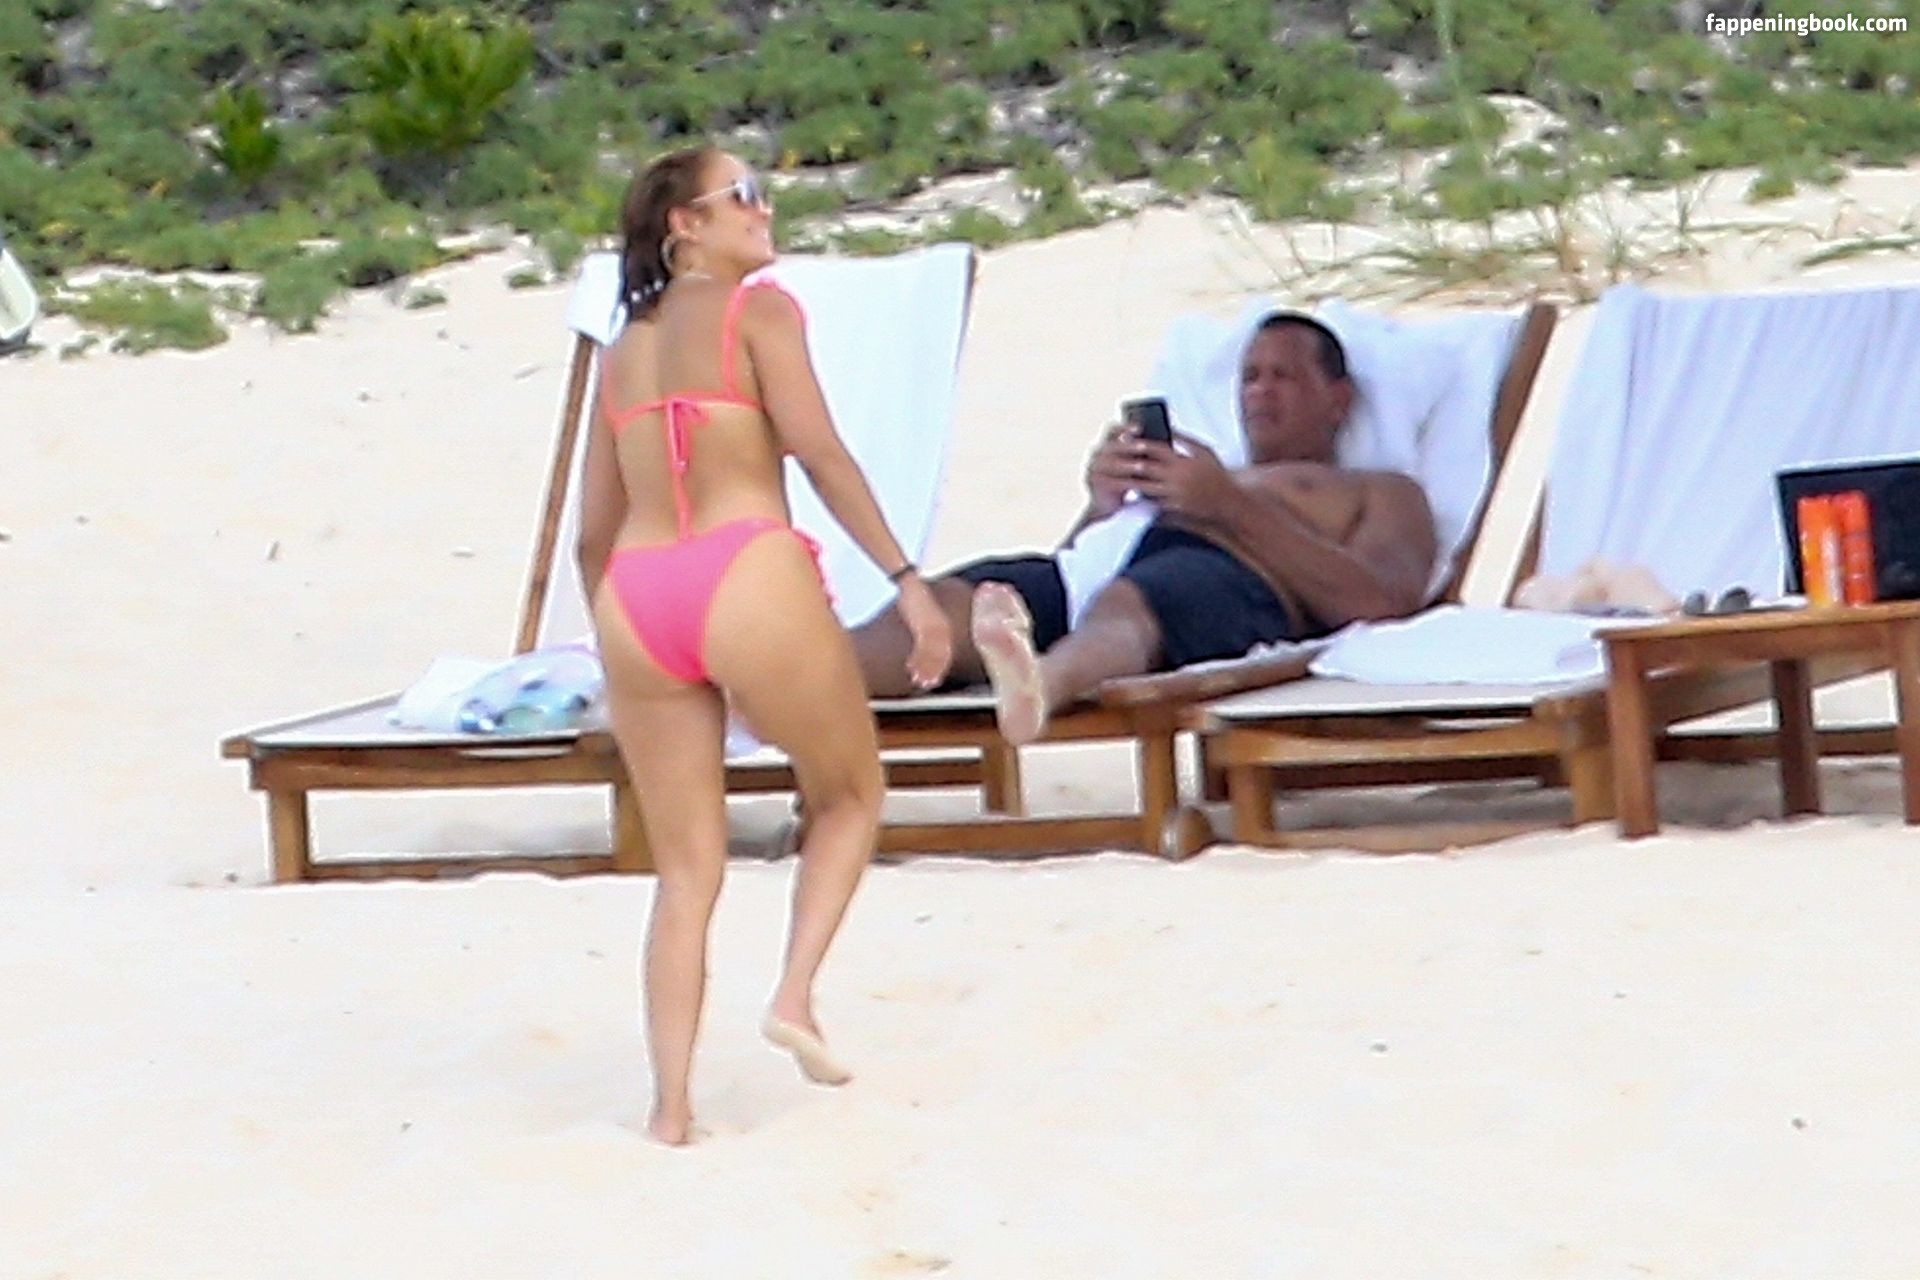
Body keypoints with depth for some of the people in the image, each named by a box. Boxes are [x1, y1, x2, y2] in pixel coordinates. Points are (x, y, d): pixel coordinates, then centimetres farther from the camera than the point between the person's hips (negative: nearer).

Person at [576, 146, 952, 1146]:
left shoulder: (623, 350, 23)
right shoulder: (757, 310, 6)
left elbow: (593, 535, 21)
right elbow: (818, 449, -7)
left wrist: (620, 668, 28)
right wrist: (905, 577, -8)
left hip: (635, 600, 5)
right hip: (748, 577, -5)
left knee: (685, 869, 12)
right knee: (849, 796, 19)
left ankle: (670, 1103, 5)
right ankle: (795, 994, 1)